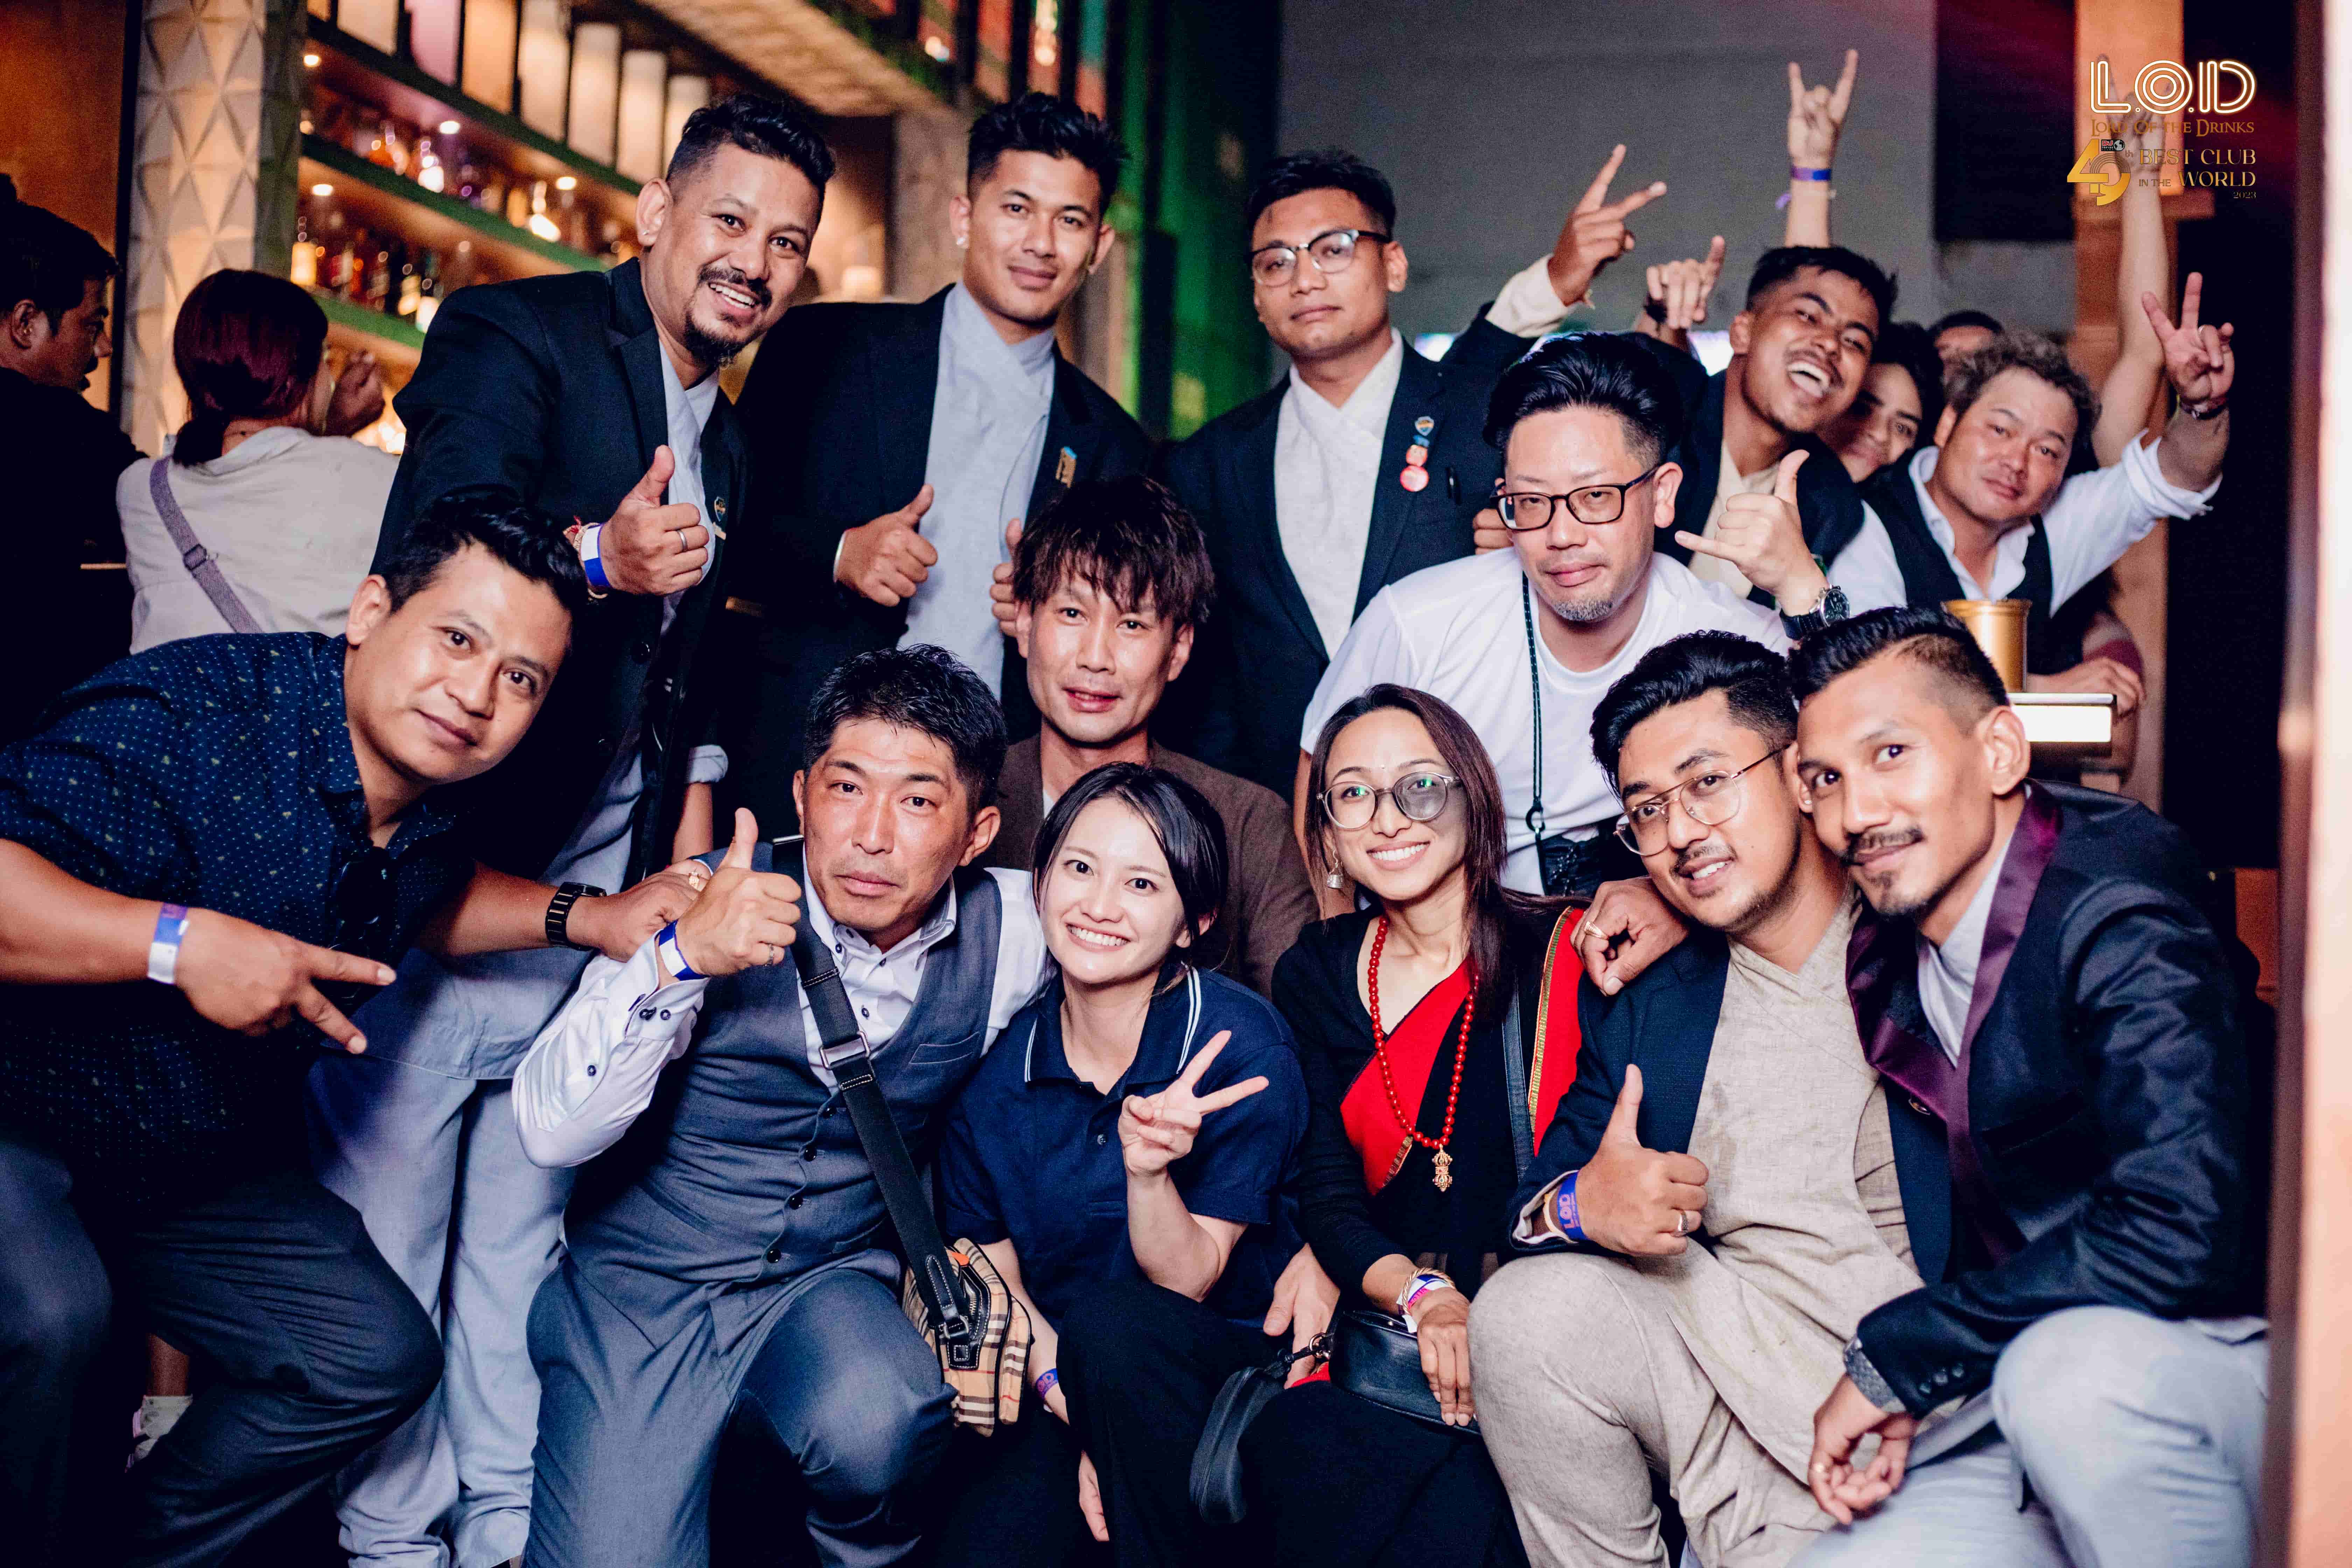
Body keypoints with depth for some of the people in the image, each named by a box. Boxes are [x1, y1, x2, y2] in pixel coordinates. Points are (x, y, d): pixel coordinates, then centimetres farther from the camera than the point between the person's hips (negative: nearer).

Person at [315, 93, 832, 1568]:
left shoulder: (727, 439, 17)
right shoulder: (514, 337, -7)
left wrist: (693, 817, 15)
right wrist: (598, 558, -36)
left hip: (605, 886, 7)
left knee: (524, 1226, 16)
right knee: (386, 1223, 2)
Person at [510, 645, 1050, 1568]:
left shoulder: (1009, 931, -7)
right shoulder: (710, 901, -13)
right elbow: (552, 1134, -20)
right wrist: (681, 957, -31)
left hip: (835, 1283, 1)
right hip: (643, 1287, 0)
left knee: (878, 1424, -31)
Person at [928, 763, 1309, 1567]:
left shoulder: (1238, 1047, -12)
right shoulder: (995, 1057, -3)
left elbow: (1187, 1281, -10)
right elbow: (994, 1276, 1)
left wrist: (1146, 1165, -31)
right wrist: (1073, 1408, -16)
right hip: (1044, 1395, 2)